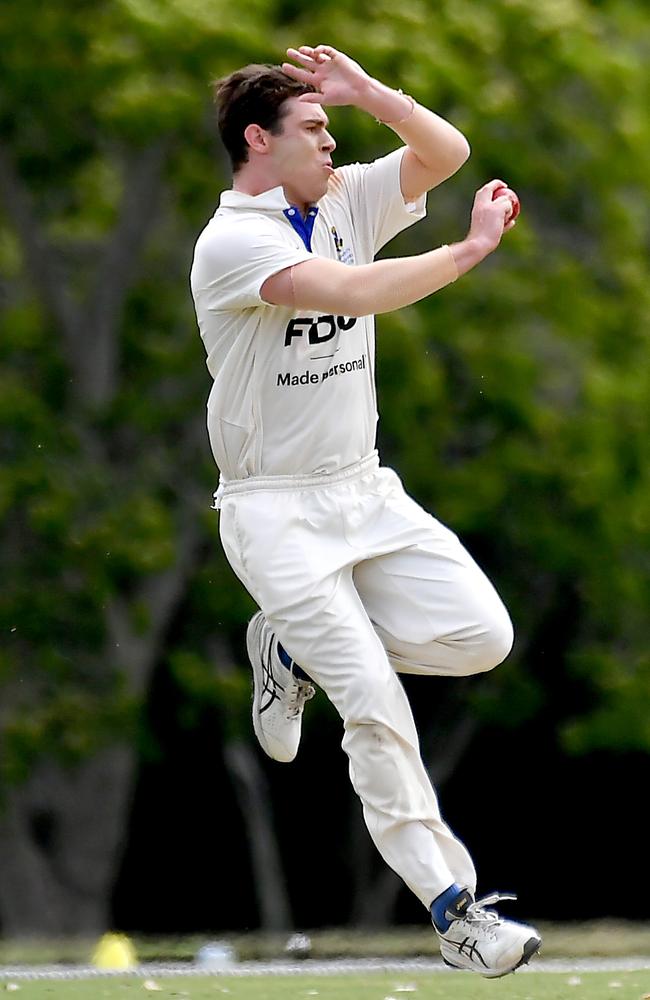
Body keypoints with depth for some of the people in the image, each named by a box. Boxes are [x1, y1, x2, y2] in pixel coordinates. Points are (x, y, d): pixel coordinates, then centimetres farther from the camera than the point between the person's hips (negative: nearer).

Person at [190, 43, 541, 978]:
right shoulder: (232, 241, -15)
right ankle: (451, 907, -7)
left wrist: (364, 88, -6)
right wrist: (471, 250, -21)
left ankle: (298, 648, 16)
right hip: (277, 512, -7)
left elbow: (446, 152, 6)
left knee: (481, 636, -8)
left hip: (365, 493, 7)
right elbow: (355, 293, -28)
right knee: (377, 707, -13)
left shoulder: (344, 203, 9)